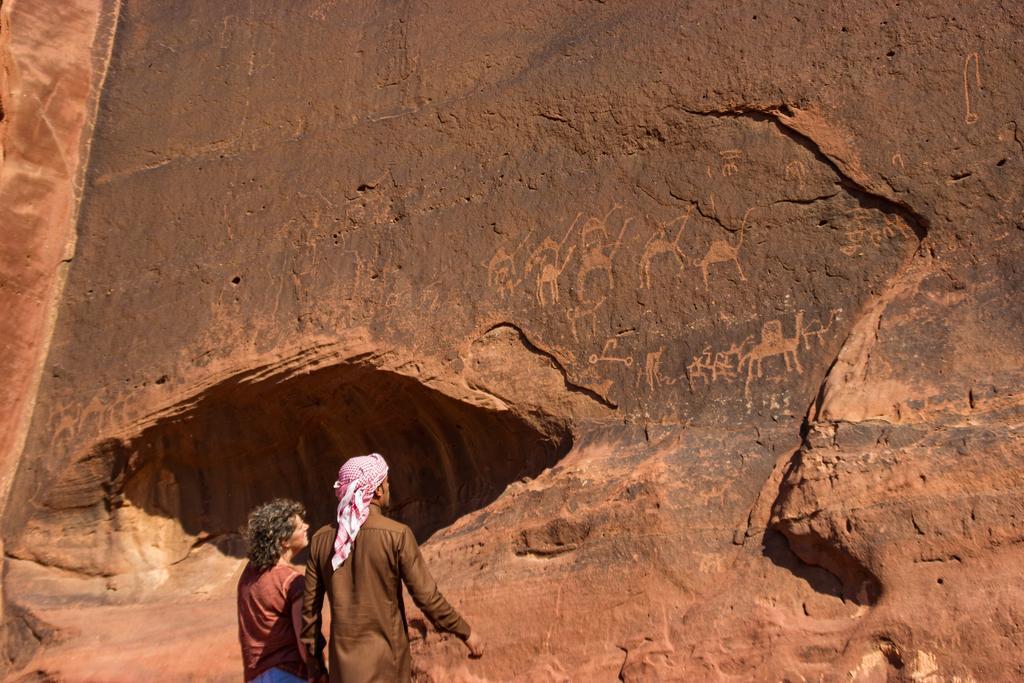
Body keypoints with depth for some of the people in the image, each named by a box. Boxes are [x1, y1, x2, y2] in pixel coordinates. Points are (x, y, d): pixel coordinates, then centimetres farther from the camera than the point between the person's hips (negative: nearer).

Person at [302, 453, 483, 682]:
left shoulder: (321, 539, -1)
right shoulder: (397, 535, -13)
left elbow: (310, 608, 4)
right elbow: (426, 596, -11)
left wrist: (314, 663, 16)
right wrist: (465, 633, 2)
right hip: (385, 664, -4)